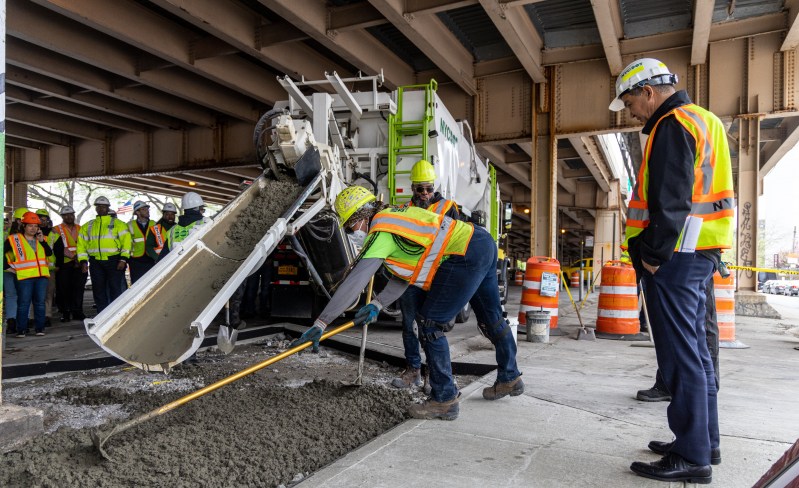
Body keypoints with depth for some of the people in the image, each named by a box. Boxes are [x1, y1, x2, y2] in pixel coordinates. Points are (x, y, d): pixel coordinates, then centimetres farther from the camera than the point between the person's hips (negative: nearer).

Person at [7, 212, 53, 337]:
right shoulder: (14, 239, 3)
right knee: (23, 303, -2)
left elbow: (49, 253, 2)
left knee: (40, 303, 6)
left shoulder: (41, 239, 15)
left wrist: (42, 241, -7)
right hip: (24, 276, -3)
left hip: (41, 275, 3)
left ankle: (40, 328, 13)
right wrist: (10, 265, 1)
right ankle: (21, 330, 5)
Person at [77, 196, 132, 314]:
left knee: (115, 289, -3)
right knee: (98, 290, 8)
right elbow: (81, 244, 14)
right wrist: (83, 261, 3)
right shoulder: (88, 226, 15)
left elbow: (126, 240, -5)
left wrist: (123, 259, -14)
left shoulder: (117, 224, 3)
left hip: (114, 261, -4)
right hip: (96, 262, 4)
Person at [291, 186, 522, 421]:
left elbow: (355, 282, -14)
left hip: (466, 258, -10)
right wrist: (377, 304, 12)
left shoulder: (381, 232, -10)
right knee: (491, 319, 24)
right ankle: (510, 379, 45)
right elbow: (405, 273, 18)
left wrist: (321, 323, -12)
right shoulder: (395, 215, 17)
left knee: (430, 324, -2)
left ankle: (445, 399, 8)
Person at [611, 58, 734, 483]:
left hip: (675, 256, -11)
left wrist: (653, 253, -15)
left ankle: (691, 458, 3)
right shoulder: (699, 121, 20)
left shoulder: (672, 126, -12)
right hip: (698, 254, 11)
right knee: (694, 350, 16)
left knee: (681, 355, -5)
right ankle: (703, 441, 27)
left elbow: (669, 199, -21)